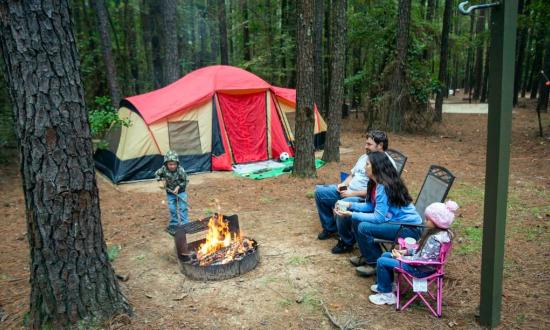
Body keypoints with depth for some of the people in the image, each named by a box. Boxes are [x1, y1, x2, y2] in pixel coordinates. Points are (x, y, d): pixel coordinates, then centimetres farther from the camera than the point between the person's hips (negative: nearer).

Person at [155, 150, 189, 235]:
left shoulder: (180, 170, -25)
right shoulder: (164, 169, -17)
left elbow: (185, 180, -12)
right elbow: (157, 174, 4)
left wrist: (178, 187, -20)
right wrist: (162, 180, -8)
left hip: (180, 192, -2)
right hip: (170, 193, 2)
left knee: (182, 208, -3)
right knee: (172, 209, 8)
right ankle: (173, 225, 22)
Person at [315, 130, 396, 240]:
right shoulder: (364, 157, 15)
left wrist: (353, 193, -20)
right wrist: (343, 184, 4)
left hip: (365, 198, -9)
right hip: (347, 190, 9)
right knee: (320, 191, 2)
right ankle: (330, 227, 15)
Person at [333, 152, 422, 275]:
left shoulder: (384, 187, -25)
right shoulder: (375, 184, 4)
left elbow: (378, 218, -25)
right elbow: (370, 206, 9)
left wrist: (351, 215, -23)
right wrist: (349, 205, -2)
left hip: (409, 228, -10)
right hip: (395, 220, 10)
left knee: (363, 227, -22)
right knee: (356, 221, 4)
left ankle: (377, 263, -1)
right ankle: (368, 256, 19)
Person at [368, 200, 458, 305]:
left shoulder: (435, 239, -30)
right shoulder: (438, 232, 0)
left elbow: (423, 260, -28)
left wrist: (401, 258, -17)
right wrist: (406, 251, 4)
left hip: (421, 269, -10)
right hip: (419, 261, 10)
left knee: (381, 262, -11)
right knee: (386, 255, 15)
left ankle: (387, 294, 3)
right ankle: (387, 284, 29)